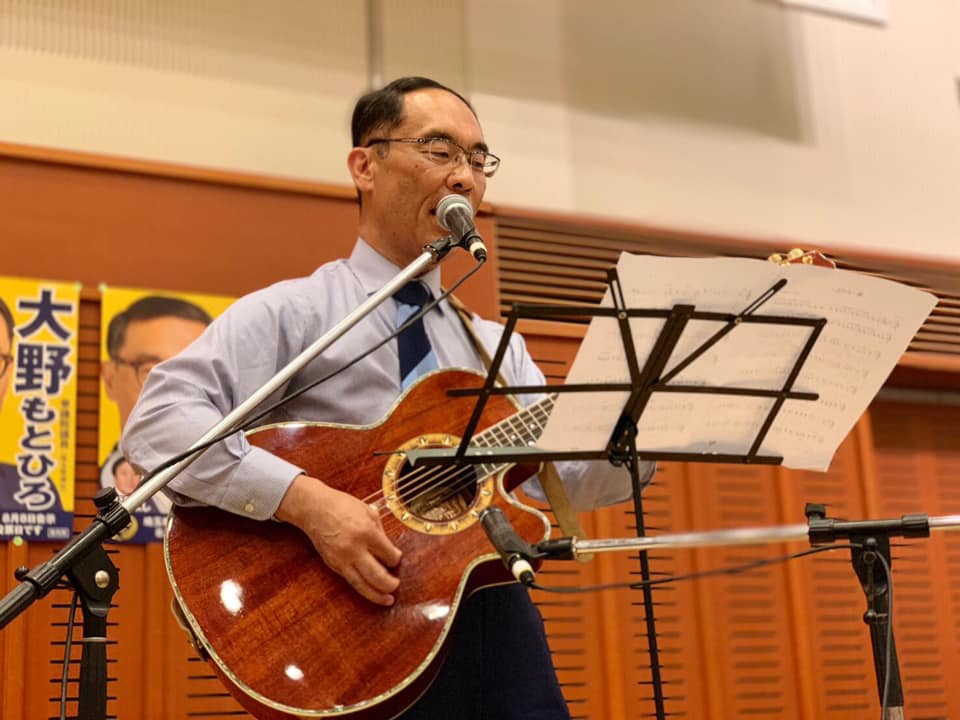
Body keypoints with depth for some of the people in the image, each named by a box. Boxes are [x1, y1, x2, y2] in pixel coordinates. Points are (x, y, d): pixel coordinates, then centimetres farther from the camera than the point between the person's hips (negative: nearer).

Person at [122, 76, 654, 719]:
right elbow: (158, 421, -13)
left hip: (500, 624, 5)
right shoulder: (294, 313, -1)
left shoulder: (496, 345, 17)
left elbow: (568, 476, 8)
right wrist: (306, 499, -24)